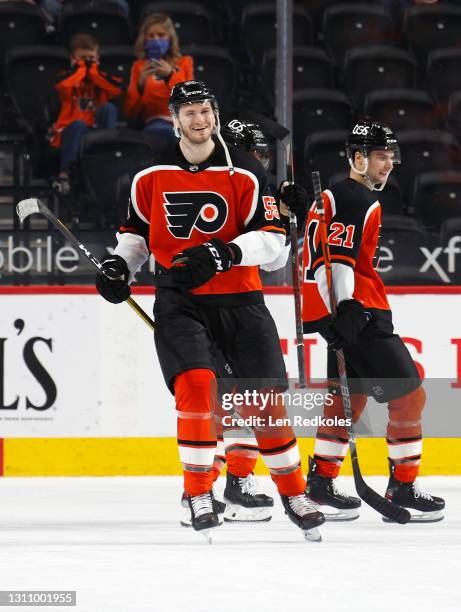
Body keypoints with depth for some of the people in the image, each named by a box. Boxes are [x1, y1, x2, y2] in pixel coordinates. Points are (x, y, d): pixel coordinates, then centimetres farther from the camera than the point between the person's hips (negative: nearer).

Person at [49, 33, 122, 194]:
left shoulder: (100, 78, 15)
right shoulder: (70, 78, 7)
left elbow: (118, 89, -8)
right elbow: (61, 85, -21)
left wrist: (94, 71, -2)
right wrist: (80, 68, -6)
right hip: (70, 131, -2)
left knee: (109, 108, -22)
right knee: (79, 124, -37)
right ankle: (64, 173, -31)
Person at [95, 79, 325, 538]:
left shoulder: (244, 173, -4)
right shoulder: (151, 176, 3)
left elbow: (272, 236, -8)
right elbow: (138, 229, 18)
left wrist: (227, 253, -24)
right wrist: (119, 264, -1)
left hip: (238, 298, 0)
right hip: (178, 299, 0)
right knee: (196, 385, -21)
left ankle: (293, 492, 18)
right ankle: (198, 493, -11)